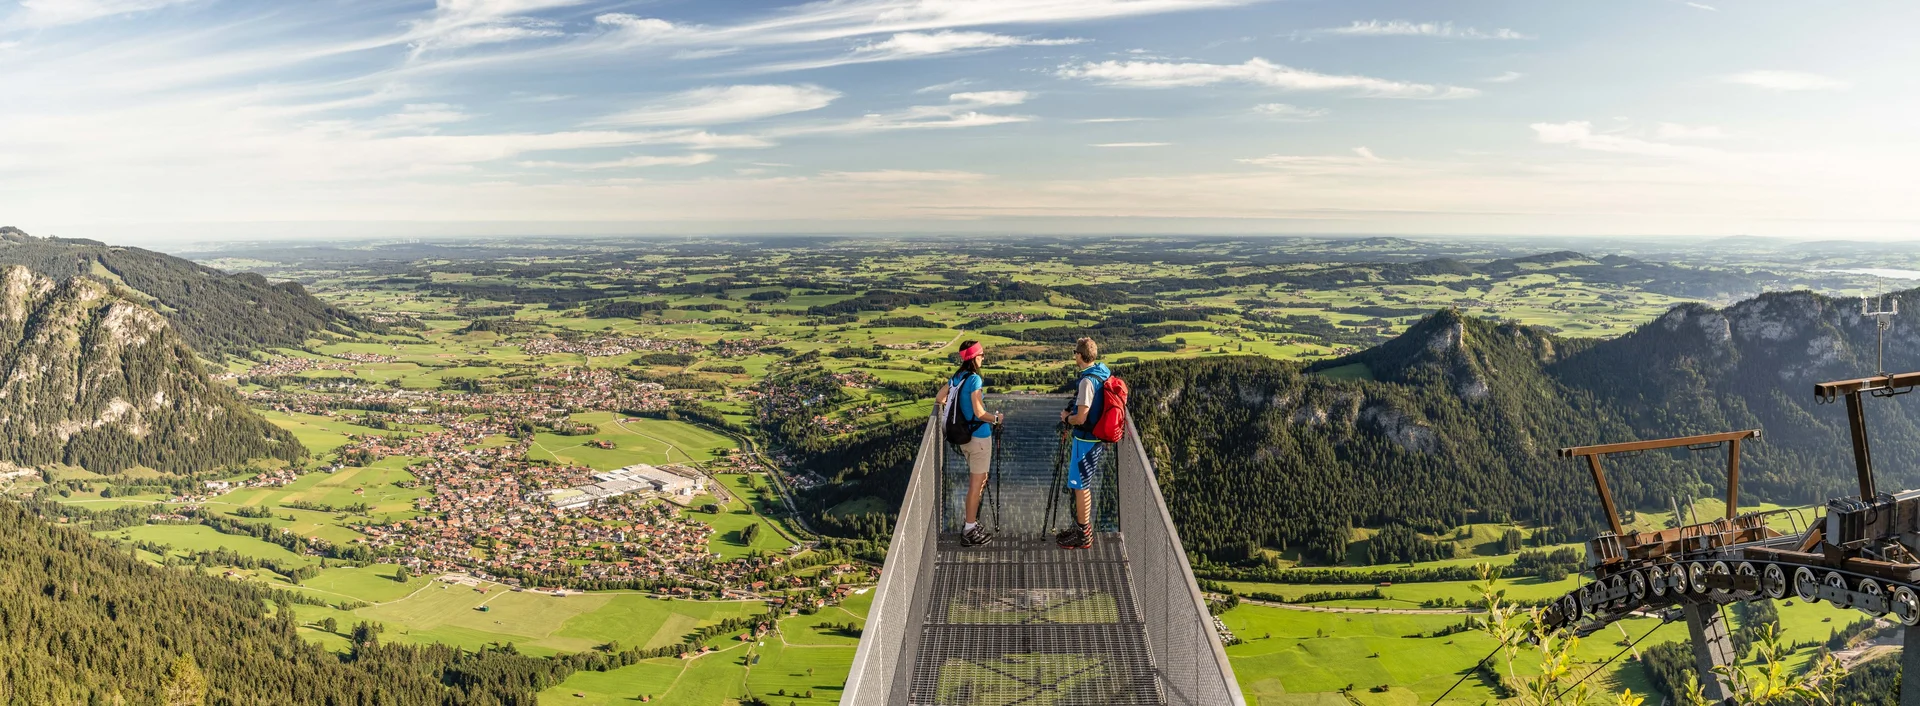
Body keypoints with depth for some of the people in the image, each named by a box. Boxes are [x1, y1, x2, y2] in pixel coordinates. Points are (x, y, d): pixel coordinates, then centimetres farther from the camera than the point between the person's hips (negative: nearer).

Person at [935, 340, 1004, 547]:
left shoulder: (956, 377, 5)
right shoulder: (974, 379, -19)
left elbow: (939, 399, 13)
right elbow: (979, 413, -22)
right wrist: (997, 418, -5)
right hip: (979, 437, -8)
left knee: (979, 479, 22)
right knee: (976, 483, 1)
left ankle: (972, 521, 29)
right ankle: (969, 531, 7)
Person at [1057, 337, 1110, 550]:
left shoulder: (1087, 381, -24)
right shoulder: (1104, 373, 5)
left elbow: (1081, 418, -23)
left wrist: (1066, 418, -4)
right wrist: (1072, 410, 11)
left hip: (1086, 440, -9)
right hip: (1098, 438, 9)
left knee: (1080, 486, 2)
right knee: (1084, 485, 20)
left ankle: (1083, 535, 11)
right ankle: (1082, 526, 31)